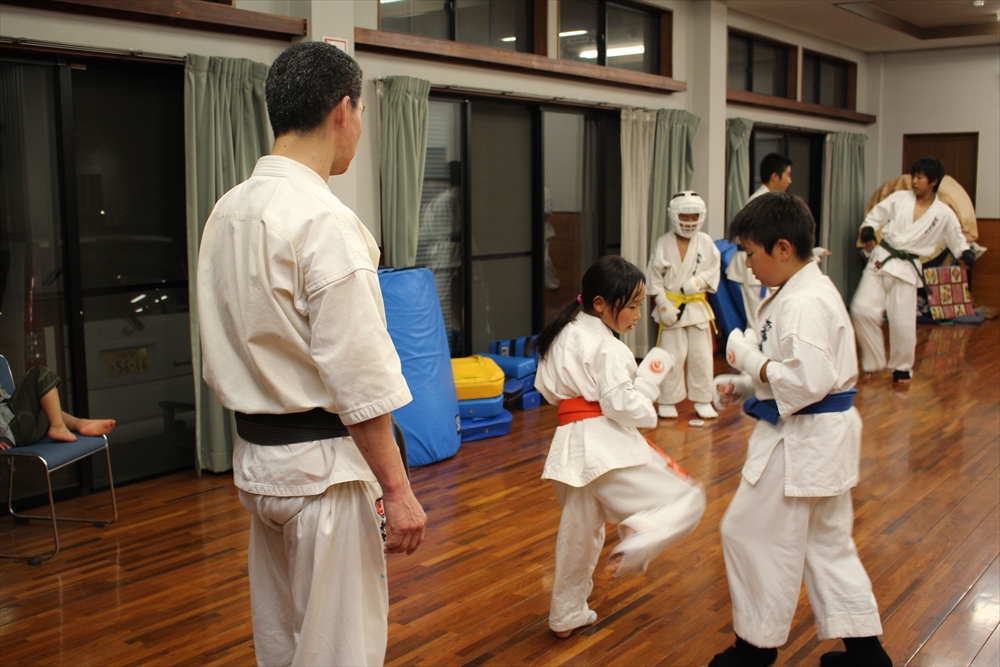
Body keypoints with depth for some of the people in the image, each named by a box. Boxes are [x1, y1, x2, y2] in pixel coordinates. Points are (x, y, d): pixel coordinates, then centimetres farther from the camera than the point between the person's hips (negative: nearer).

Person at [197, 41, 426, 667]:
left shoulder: (229, 210, 6)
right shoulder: (325, 221, -20)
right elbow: (360, 379, -20)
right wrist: (397, 491, -13)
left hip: (255, 457, 9)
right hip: (323, 467, -8)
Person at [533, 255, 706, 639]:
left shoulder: (563, 334, 12)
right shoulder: (606, 348, -14)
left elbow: (547, 387, 19)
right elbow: (624, 406, -19)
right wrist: (650, 377, -5)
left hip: (572, 445, 9)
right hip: (607, 445, -8)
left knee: (579, 531, 23)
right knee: (687, 499, -4)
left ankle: (567, 615, 33)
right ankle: (633, 548, -26)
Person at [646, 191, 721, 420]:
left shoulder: (705, 242, 0)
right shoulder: (664, 243, -4)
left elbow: (712, 272, -1)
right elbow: (654, 277, -5)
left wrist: (695, 283, -19)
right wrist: (664, 305, -12)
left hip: (697, 306, 2)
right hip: (671, 306, -2)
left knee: (701, 356, 7)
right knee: (672, 356, 3)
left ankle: (703, 401, 18)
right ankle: (667, 402, 14)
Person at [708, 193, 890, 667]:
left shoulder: (803, 303, -23)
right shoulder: (807, 290, 10)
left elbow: (807, 379, -30)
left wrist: (749, 360, -18)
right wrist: (744, 385, 6)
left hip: (801, 440, -11)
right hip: (822, 435, 11)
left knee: (754, 533, 4)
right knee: (827, 540, 19)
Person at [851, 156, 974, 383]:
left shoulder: (944, 214, 1)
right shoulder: (899, 198, 3)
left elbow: (957, 239, 9)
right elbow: (875, 215, 8)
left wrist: (966, 254, -11)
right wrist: (867, 230, -13)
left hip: (907, 269, -1)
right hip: (880, 260, 1)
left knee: (903, 322, -4)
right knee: (862, 310, -10)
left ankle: (902, 367, 24)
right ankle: (873, 362, 10)